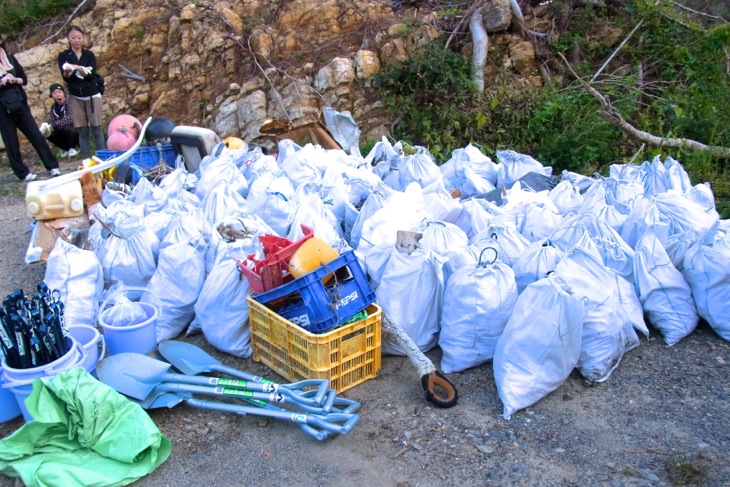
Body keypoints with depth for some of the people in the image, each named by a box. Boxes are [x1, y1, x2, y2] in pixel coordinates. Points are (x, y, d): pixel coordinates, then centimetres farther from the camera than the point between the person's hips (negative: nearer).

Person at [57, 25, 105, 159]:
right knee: (82, 131, 0)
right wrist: (67, 71, -30)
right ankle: (87, 161, 2)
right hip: (75, 97, 0)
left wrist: (78, 68, -28)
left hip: (92, 95, 0)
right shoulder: (63, 55, 2)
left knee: (96, 129, -1)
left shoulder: (89, 54, 3)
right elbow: (65, 77, -7)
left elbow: (92, 75, -9)